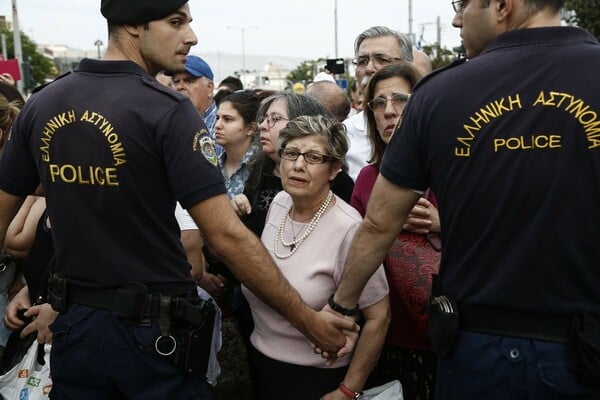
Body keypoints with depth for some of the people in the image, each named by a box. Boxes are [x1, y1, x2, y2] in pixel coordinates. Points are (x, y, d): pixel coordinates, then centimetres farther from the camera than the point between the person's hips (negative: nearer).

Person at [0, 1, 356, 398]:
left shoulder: (40, 105, 1)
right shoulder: (167, 110, -17)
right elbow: (226, 235, -21)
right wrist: (308, 320, -14)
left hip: (74, 322, 5)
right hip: (153, 330, -4)